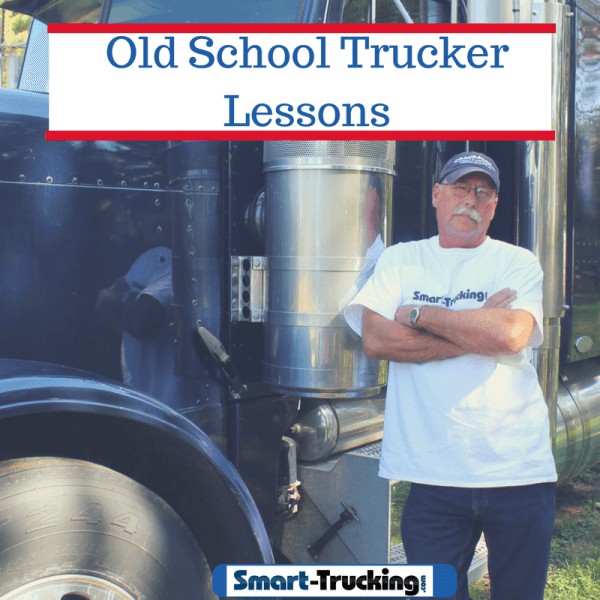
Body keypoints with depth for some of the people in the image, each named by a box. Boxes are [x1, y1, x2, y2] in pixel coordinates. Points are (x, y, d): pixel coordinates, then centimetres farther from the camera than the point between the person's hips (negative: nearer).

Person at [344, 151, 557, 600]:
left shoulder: (518, 263, 4)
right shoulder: (400, 260, 7)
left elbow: (511, 333, -15)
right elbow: (376, 340, -9)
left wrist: (418, 314, -8)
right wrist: (477, 332, -10)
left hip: (519, 471, 1)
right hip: (435, 474, 0)